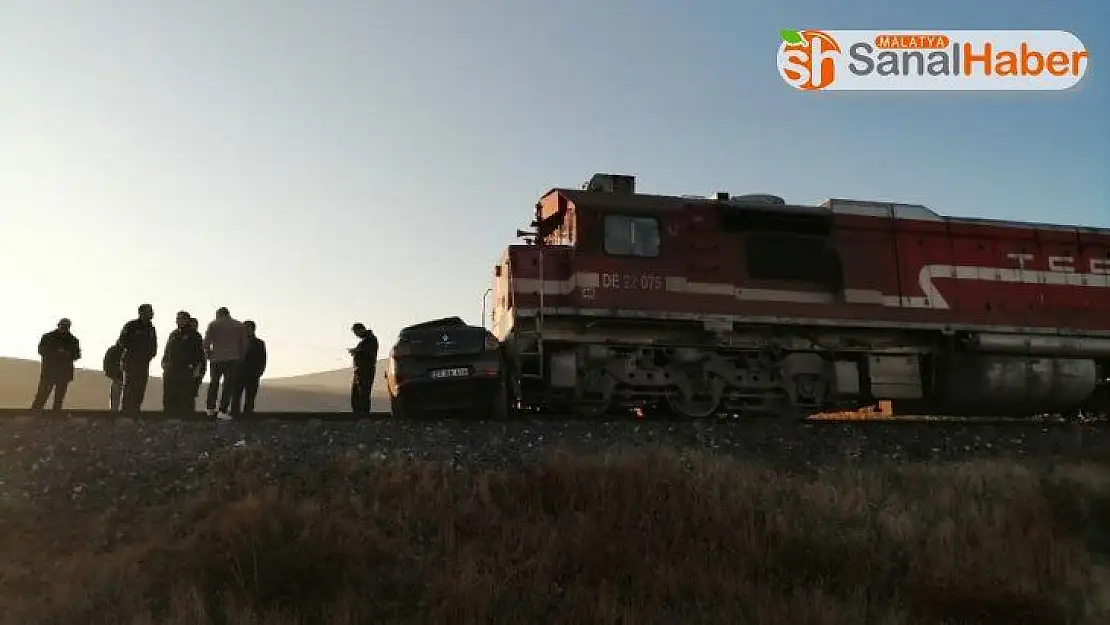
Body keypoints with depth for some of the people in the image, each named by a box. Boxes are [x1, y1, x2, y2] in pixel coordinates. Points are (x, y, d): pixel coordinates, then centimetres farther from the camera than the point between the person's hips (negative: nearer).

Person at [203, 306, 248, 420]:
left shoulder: (213, 324, 3)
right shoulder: (239, 325, 7)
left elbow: (206, 342, -5)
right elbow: (244, 344, 6)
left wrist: (209, 355, 9)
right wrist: (240, 357, 14)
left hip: (216, 358, 0)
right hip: (233, 359, 0)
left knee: (213, 384, 17)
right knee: (228, 385, 0)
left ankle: (210, 408, 21)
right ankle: (222, 411, -6)